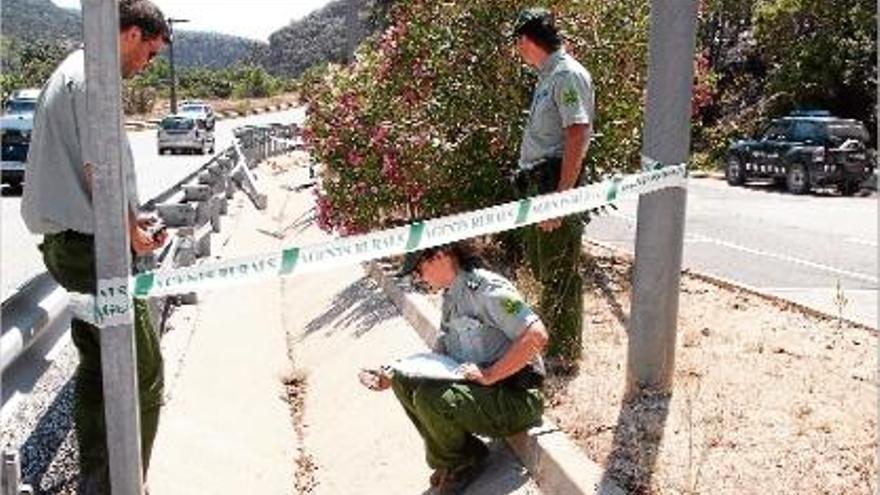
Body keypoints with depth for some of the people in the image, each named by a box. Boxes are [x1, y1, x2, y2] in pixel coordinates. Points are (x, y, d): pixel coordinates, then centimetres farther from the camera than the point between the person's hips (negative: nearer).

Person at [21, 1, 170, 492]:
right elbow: (99, 171, -20)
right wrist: (132, 230, -7)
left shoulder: (69, 71, 19)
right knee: (142, 373, -5)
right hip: (94, 248, -11)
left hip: (66, 243, 11)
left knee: (96, 367, 17)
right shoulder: (94, 78, -14)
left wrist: (128, 218, 17)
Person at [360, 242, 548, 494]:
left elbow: (536, 336, -26)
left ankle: (459, 464, 2)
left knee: (430, 396, -27)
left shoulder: (486, 287, -17)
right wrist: (392, 377, 3)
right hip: (474, 387, 9)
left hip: (516, 397, -9)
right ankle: (452, 455, 5)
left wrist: (489, 375, -24)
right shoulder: (451, 298, 11)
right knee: (404, 380, -1)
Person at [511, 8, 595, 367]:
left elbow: (578, 137, -22)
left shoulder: (567, 75, -14)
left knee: (559, 273, -2)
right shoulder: (548, 75, 17)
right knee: (541, 265, 20)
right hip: (537, 183, 11)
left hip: (557, 182, -10)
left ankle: (564, 354, 9)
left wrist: (560, 196, -25)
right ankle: (549, 339, 37)